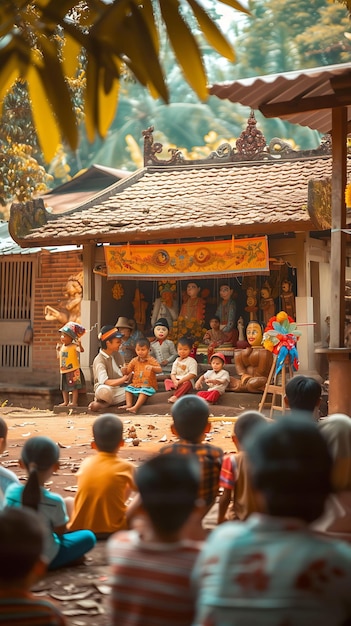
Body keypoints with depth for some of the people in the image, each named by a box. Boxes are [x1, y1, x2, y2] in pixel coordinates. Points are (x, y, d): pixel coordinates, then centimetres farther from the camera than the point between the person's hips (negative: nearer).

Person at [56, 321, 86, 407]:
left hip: (73, 370, -8)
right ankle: (66, 402, 22)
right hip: (63, 370, 8)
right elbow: (59, 357, 20)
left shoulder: (74, 346, -11)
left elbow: (81, 350, -28)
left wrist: (79, 345, -45)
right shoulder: (62, 347, 10)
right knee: (64, 387, 13)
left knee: (74, 387, -3)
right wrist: (58, 349, 17)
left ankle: (74, 402, 0)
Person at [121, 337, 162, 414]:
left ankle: (136, 407, -41)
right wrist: (124, 369, -16)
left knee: (144, 390, -32)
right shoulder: (134, 361, 8)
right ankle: (129, 404, -24)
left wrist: (152, 367, -36)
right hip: (136, 385, 5)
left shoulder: (151, 360, -4)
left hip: (148, 385, -5)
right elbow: (127, 372, 9)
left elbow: (160, 369, -15)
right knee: (128, 388, -15)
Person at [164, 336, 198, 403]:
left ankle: (175, 396, -53)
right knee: (167, 380, -17)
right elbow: (173, 374, 10)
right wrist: (175, 381, -15)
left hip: (186, 381, -5)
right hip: (176, 382, 6)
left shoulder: (192, 361, -1)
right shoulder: (176, 361, 16)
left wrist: (180, 381, -19)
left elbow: (192, 375, -12)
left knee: (187, 383, -37)